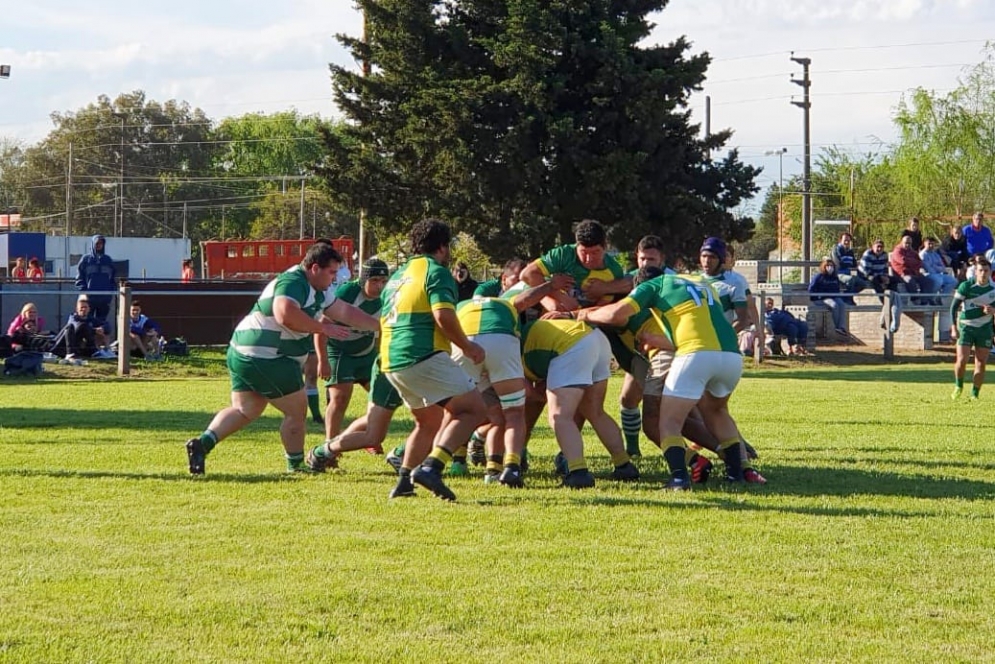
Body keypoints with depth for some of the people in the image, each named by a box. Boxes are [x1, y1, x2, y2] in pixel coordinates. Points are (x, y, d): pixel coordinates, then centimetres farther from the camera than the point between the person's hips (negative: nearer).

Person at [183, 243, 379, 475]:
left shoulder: (314, 291, 17)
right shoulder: (293, 282, -16)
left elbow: (345, 311, 22)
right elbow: (285, 314, -33)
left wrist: (380, 326, 20)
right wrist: (322, 327, -24)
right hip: (265, 358, -11)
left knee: (245, 410, 14)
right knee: (297, 412, 4)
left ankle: (203, 442, -2)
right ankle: (295, 465, 17)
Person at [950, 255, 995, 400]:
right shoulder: (966, 286, -9)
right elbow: (954, 306, -6)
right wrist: (954, 327, -12)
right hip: (966, 327, -3)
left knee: (981, 364, 0)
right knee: (961, 360, -12)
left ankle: (975, 394, 11)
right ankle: (958, 386, 16)